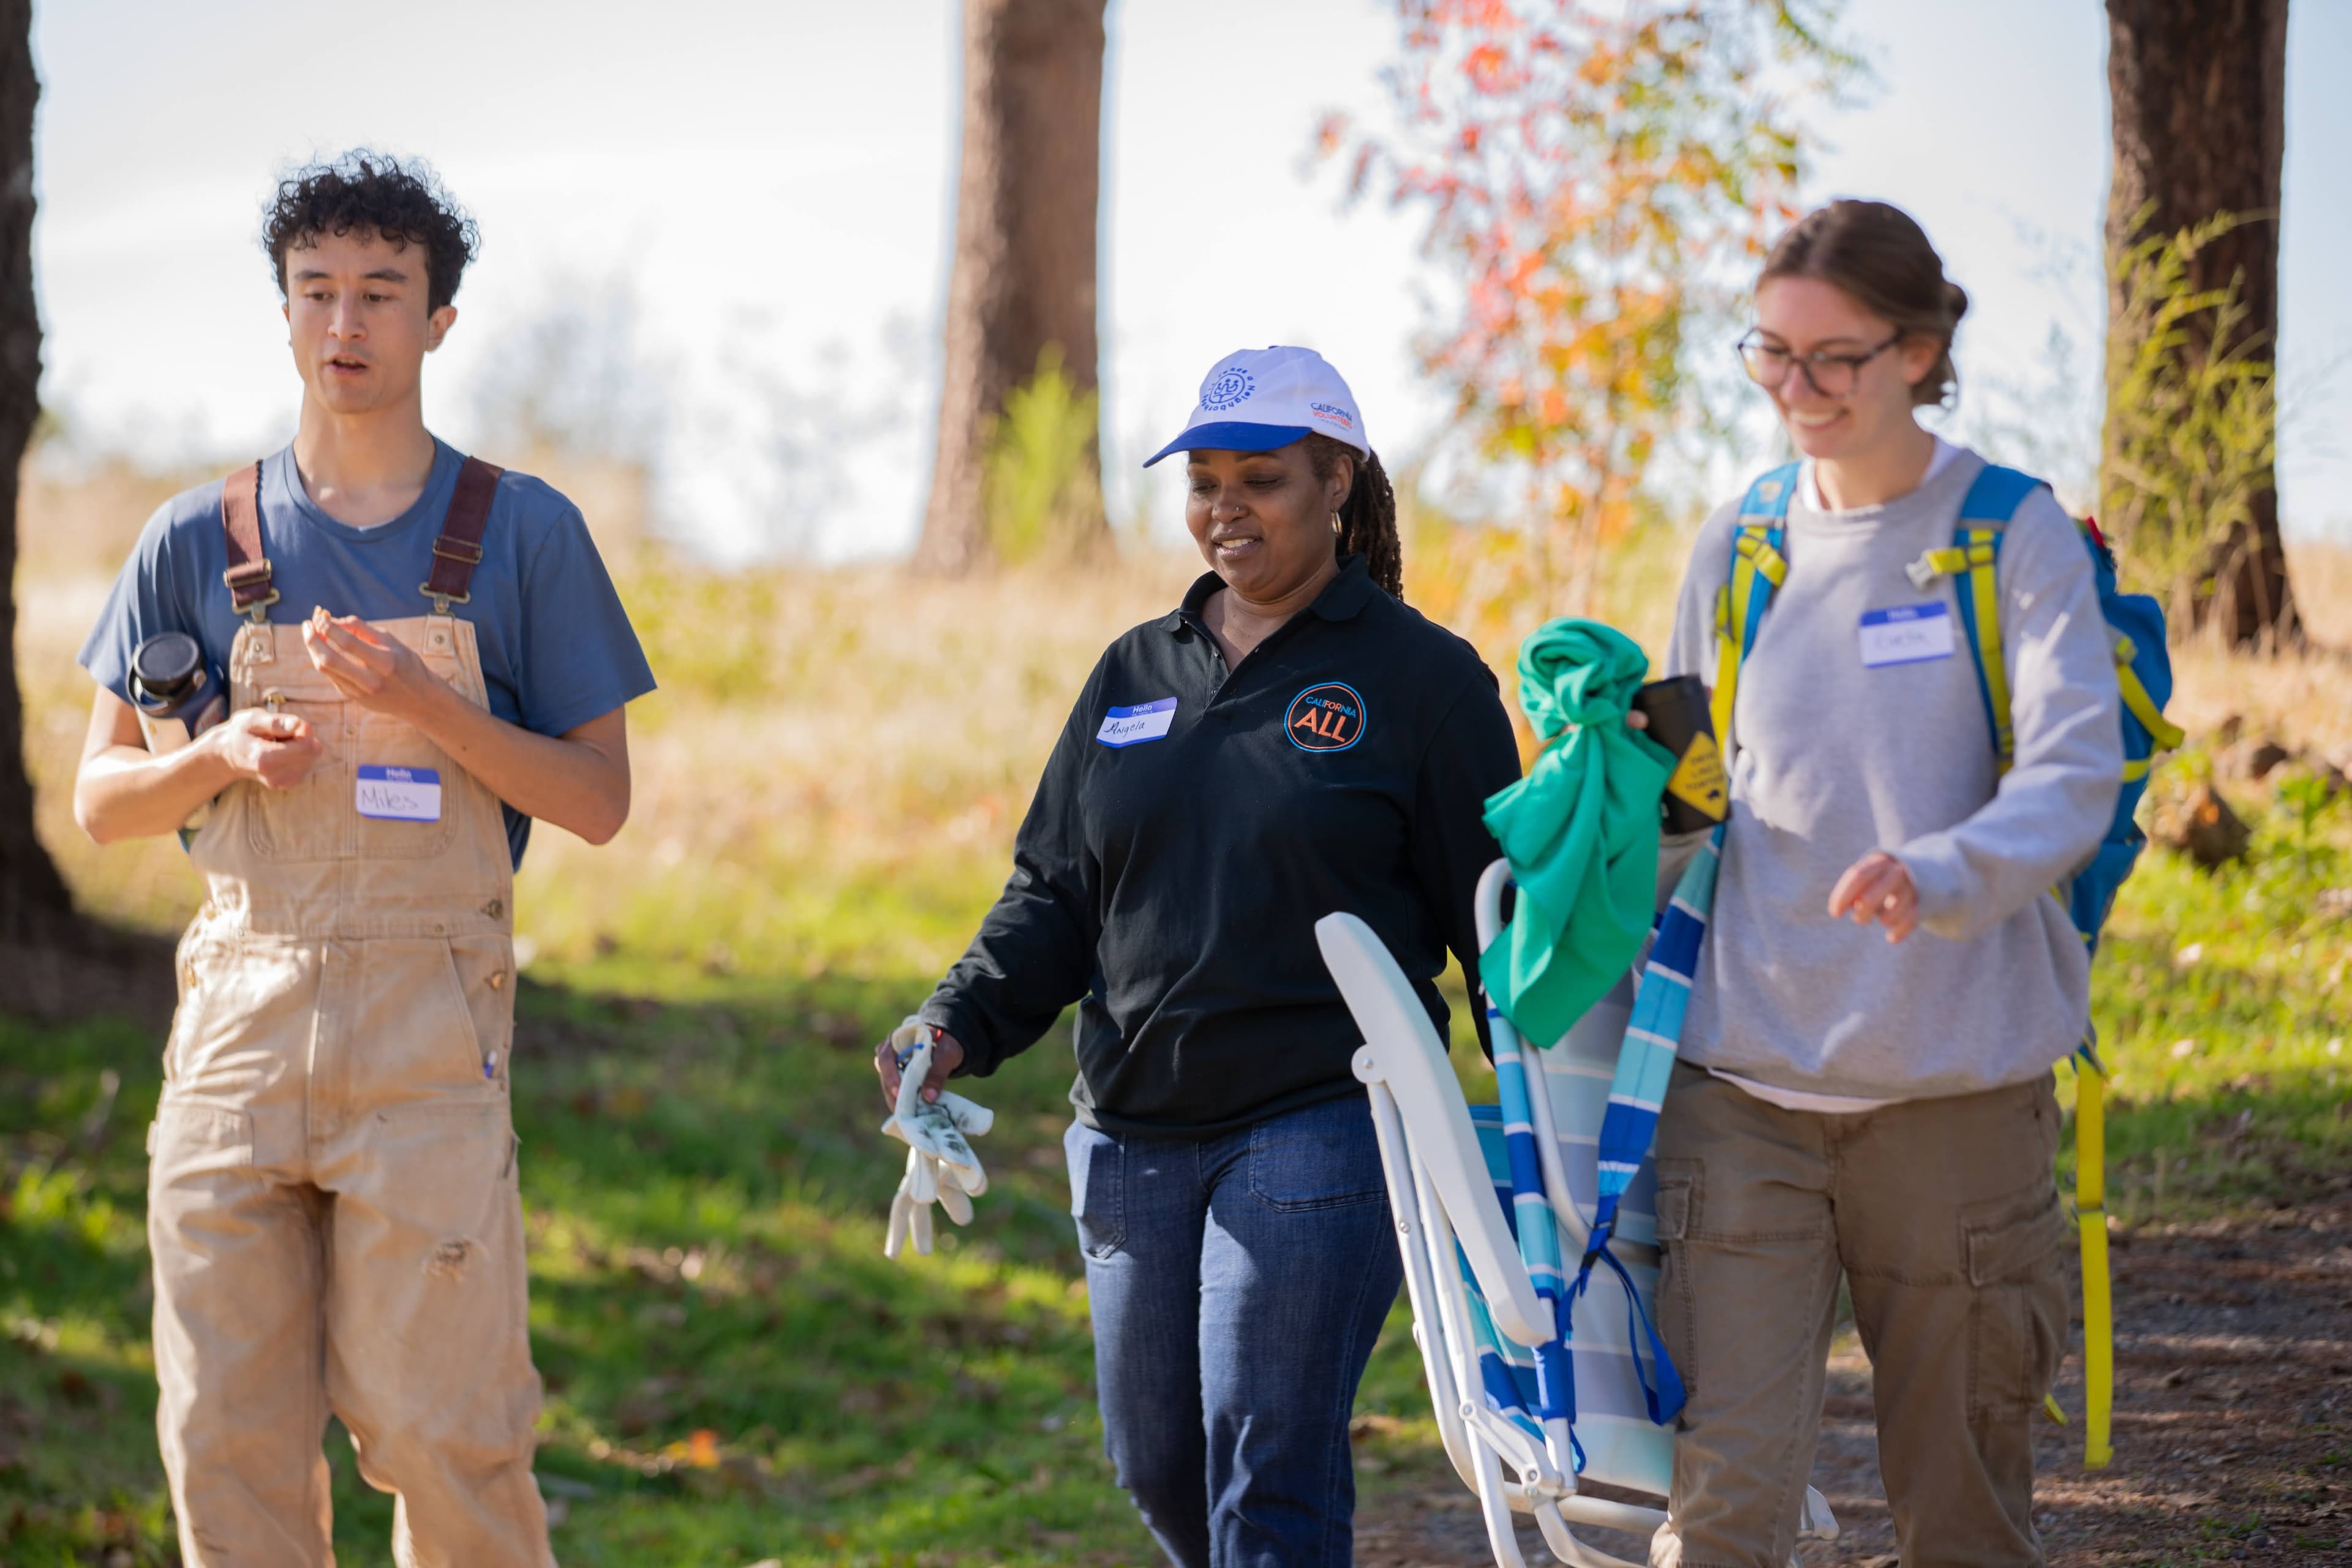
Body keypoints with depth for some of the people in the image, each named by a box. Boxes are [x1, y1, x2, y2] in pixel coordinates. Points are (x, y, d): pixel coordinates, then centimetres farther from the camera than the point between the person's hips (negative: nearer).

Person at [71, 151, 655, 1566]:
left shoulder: (525, 535, 4)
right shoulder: (198, 542, 9)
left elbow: (599, 799, 2)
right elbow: (102, 798, 13)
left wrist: (426, 708, -13)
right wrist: (222, 756, -8)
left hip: (429, 1023, -3)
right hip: (241, 1009, 3)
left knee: (440, 1430, -6)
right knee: (229, 1436, 2)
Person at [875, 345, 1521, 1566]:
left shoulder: (1421, 678, 0)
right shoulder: (1135, 675, 14)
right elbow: (1054, 892, 15)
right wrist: (963, 1026, -2)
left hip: (1320, 1131, -6)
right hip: (1133, 1135, 6)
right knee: (1159, 1466, 10)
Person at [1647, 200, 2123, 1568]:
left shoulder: (2014, 537, 0)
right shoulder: (1736, 550, 10)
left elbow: (2075, 774, -12)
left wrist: (1940, 877, -32)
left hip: (1955, 1089, -2)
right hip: (1744, 1081, 2)